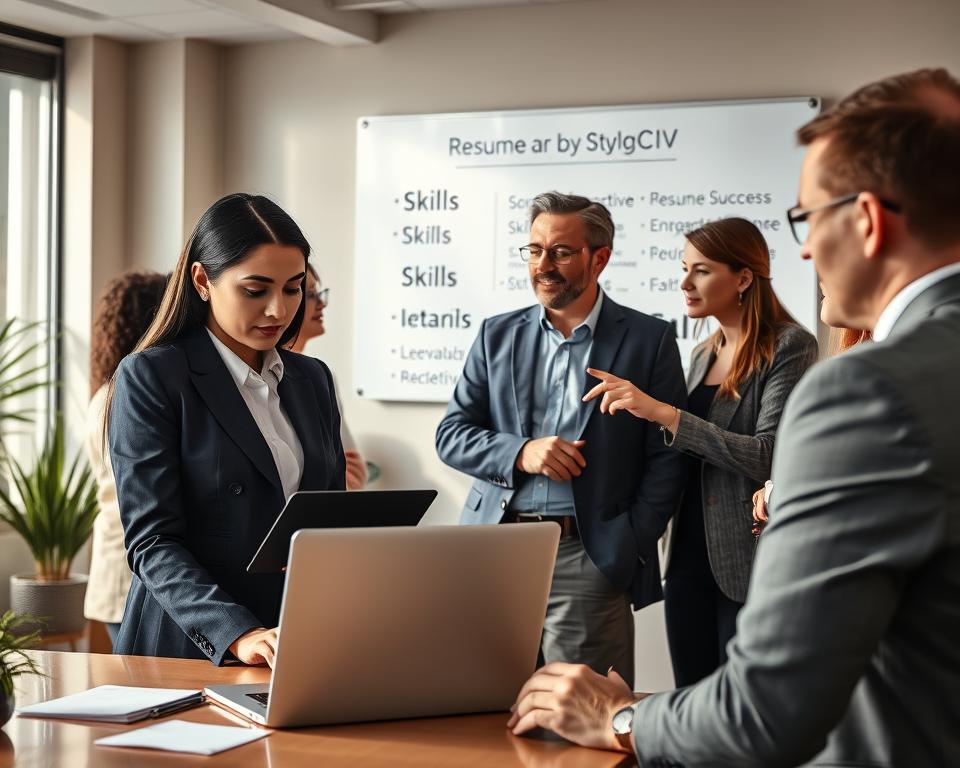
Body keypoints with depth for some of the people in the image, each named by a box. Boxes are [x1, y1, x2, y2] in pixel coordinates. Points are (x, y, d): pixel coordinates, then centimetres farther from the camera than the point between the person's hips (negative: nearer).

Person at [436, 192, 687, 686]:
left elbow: (667, 456, 2)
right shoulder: (497, 335, 12)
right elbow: (451, 435, 10)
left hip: (590, 559, -3)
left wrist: (632, 549, -7)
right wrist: (521, 453, -9)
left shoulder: (648, 340, 4)